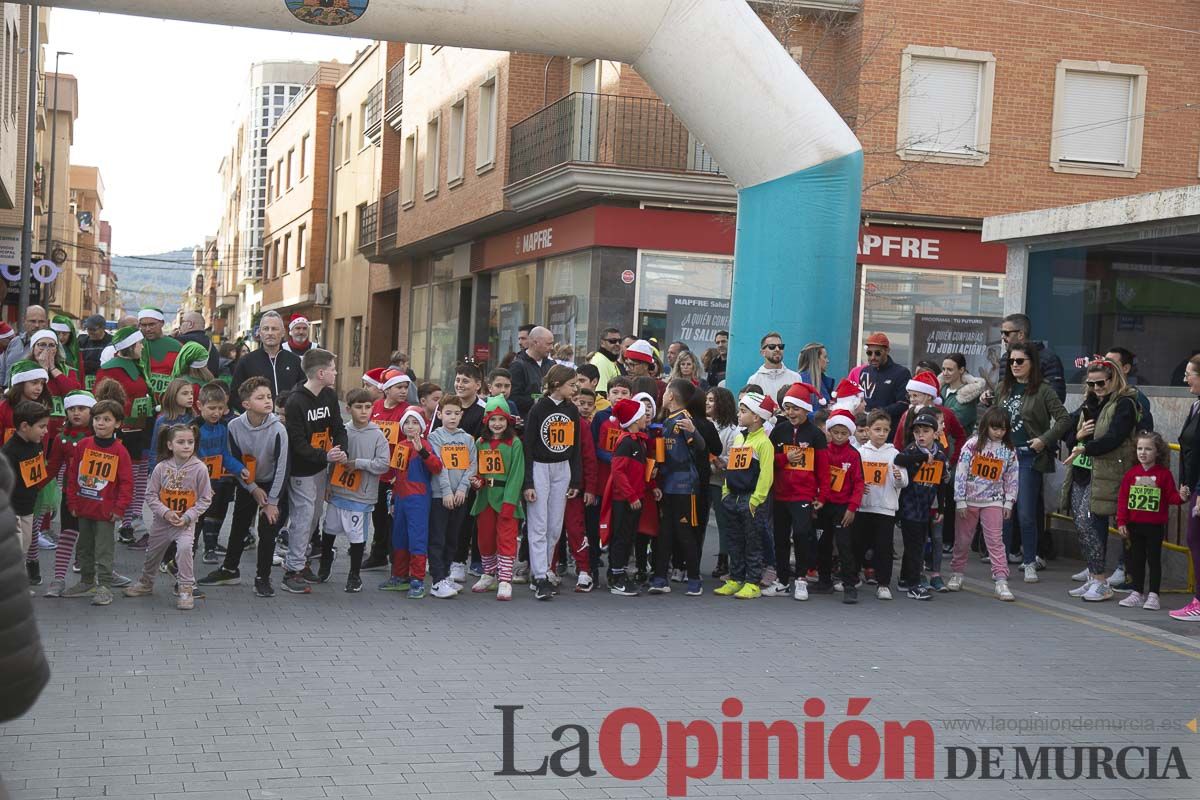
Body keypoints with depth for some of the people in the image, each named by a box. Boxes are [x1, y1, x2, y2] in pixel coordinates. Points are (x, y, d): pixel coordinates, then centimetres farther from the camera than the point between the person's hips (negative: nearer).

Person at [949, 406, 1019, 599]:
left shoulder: (1009, 450, 1)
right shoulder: (973, 444, -8)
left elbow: (1012, 478, 6)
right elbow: (961, 472, -9)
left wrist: (1009, 502, 2)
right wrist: (960, 501, -10)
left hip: (993, 501, 1)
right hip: (969, 500, -1)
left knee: (995, 540, -6)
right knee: (963, 539, 10)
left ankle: (1001, 581, -8)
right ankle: (956, 574, 26)